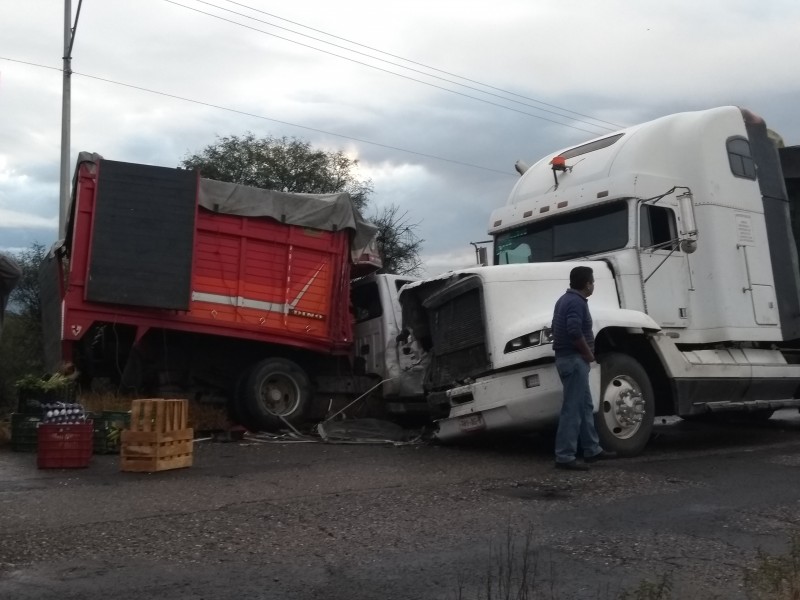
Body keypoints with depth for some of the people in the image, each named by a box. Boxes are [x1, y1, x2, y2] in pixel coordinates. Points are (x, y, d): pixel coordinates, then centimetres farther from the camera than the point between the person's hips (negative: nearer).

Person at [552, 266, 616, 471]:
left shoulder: (566, 299, 15)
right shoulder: (577, 302, -17)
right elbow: (575, 332, -28)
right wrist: (589, 353, -13)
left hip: (568, 357, 11)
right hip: (574, 359, -11)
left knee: (585, 405, 17)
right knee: (573, 408, -8)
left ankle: (592, 450, 25)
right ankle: (564, 457, -6)